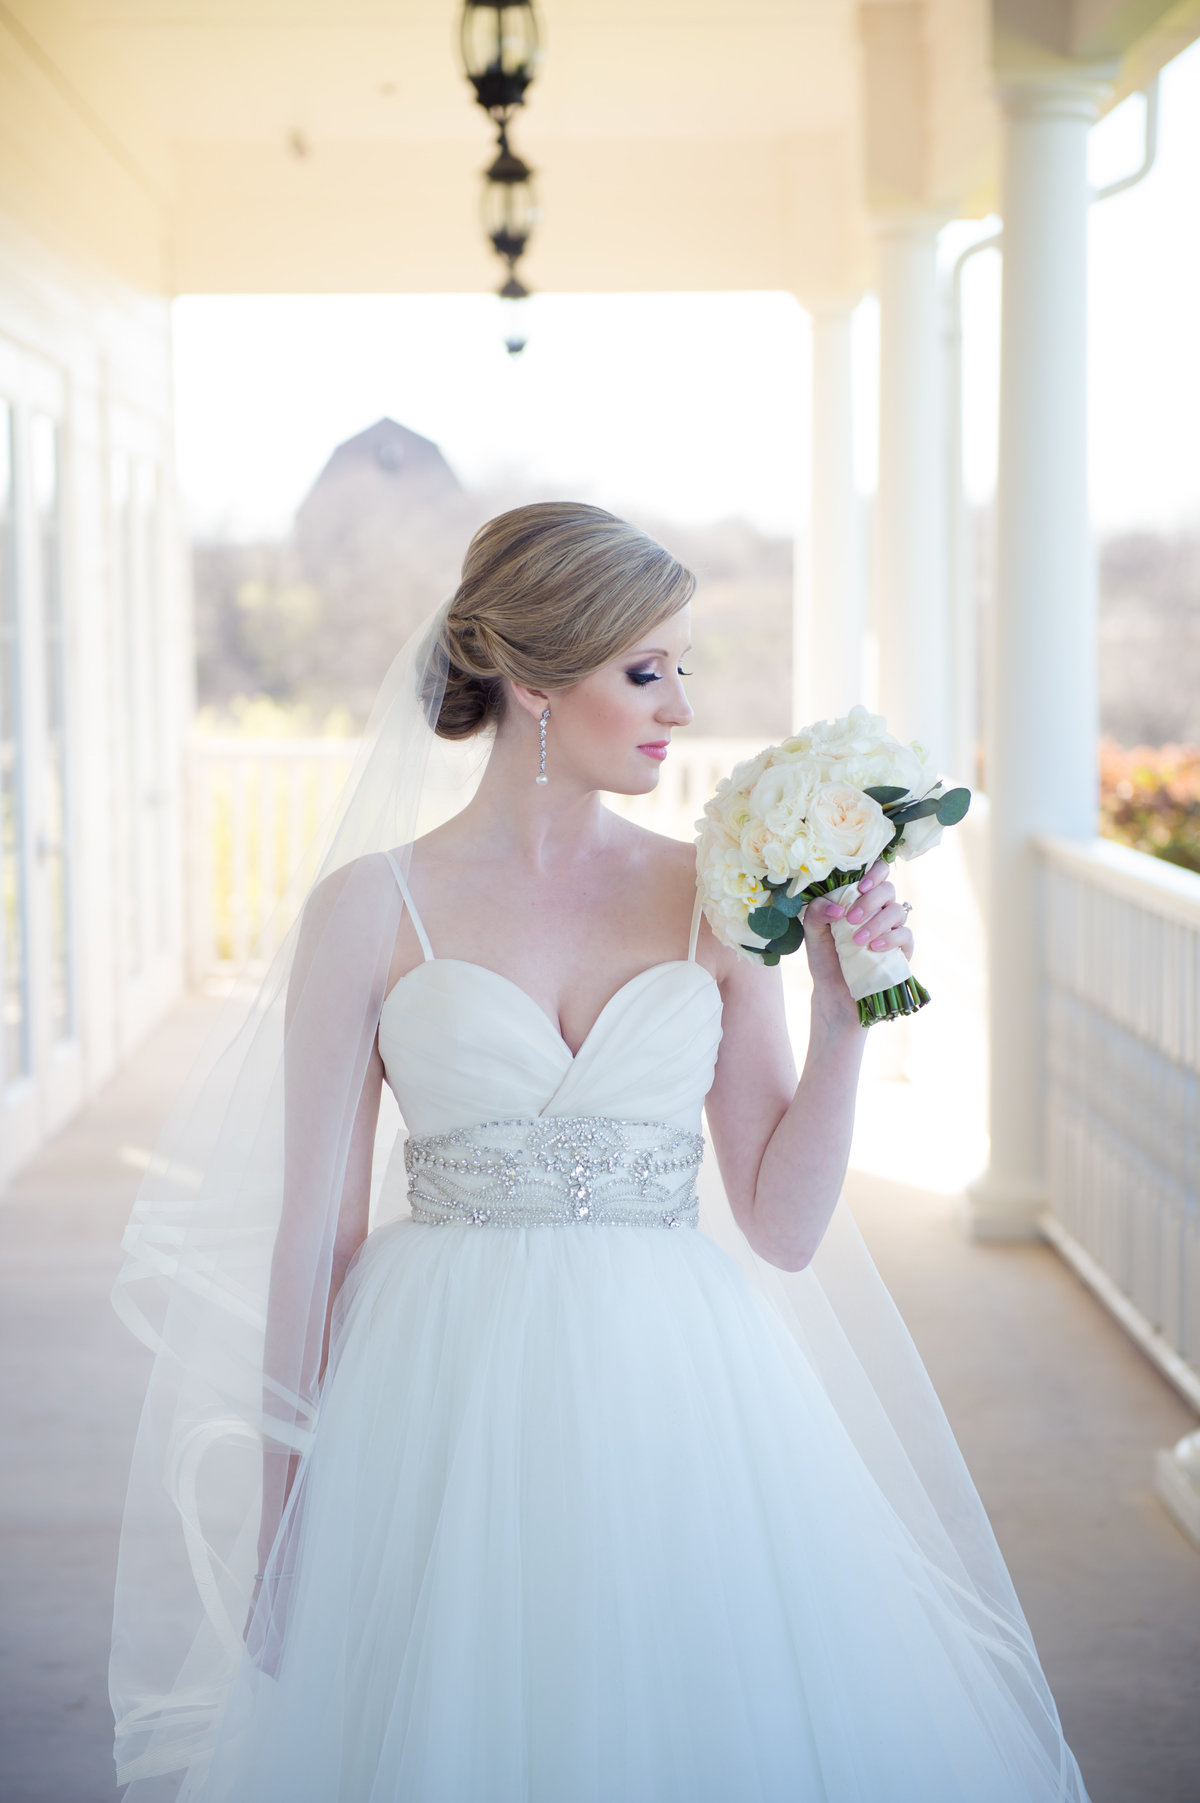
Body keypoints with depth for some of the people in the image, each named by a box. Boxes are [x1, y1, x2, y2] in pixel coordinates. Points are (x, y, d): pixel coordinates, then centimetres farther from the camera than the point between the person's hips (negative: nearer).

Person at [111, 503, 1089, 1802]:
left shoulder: (715, 900, 4)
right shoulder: (371, 909, -2)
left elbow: (785, 1229, 3)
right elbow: (314, 1233, 0)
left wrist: (844, 1014, -8)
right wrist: (282, 1524, 2)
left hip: (677, 1406, 2)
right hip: (448, 1418, -2)